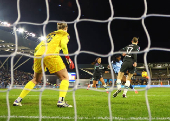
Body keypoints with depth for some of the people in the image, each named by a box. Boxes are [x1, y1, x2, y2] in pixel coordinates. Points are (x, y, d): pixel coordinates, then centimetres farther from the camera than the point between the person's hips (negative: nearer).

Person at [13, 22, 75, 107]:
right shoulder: (65, 34, 18)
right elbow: (63, 44, -5)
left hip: (38, 55, 6)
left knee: (35, 80, 21)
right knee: (65, 77, 4)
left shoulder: (50, 35, 34)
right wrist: (68, 58, -4)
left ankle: (18, 100, 17)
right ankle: (61, 101, -15)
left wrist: (35, 61, 33)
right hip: (50, 55, -6)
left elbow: (37, 48, 29)